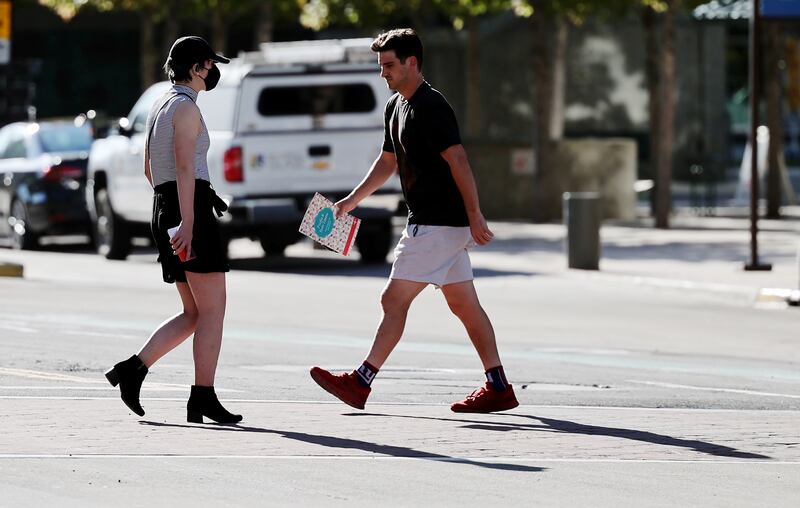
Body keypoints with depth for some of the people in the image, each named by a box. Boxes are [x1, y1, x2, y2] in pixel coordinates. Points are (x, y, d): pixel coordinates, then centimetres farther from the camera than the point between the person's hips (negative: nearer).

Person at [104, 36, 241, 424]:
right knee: (213, 309, -5)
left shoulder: (160, 105, 18)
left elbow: (150, 167, 24)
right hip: (191, 208, -9)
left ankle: (133, 368, 1)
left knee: (194, 313, 11)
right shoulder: (186, 107, -10)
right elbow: (184, 167, -20)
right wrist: (187, 222, -26)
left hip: (164, 209, 9)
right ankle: (203, 398, -6)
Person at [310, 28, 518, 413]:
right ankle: (498, 388, 11)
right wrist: (352, 201, 20)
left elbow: (458, 161, -21)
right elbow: (387, 162, 26)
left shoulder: (430, 107, -16)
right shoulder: (395, 108, 15)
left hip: (438, 225, -10)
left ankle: (360, 383, -5)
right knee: (464, 304, 9)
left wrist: (474, 216, -24)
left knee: (394, 300, -8)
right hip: (429, 222, 10)